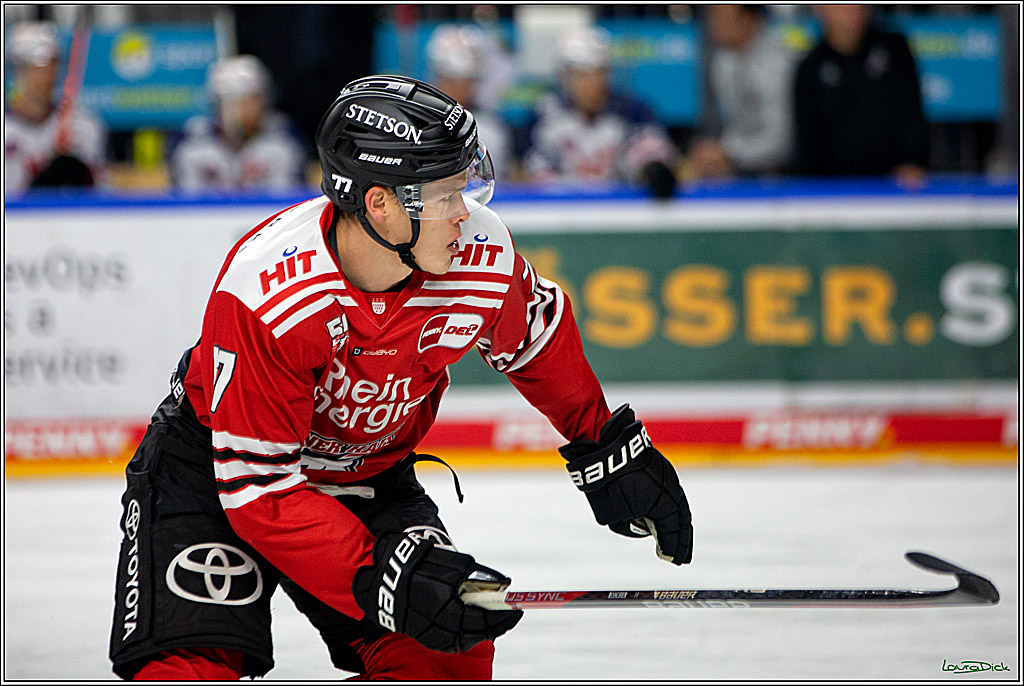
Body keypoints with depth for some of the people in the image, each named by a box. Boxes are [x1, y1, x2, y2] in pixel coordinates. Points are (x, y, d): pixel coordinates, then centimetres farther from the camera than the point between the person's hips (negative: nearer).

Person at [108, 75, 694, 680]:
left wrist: (605, 444, 12)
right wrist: (383, 574, -40)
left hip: (369, 473, 5)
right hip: (211, 465, -5)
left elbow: (536, 338, 6)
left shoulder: (483, 258, -21)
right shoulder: (265, 295, -36)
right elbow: (258, 486, -33)